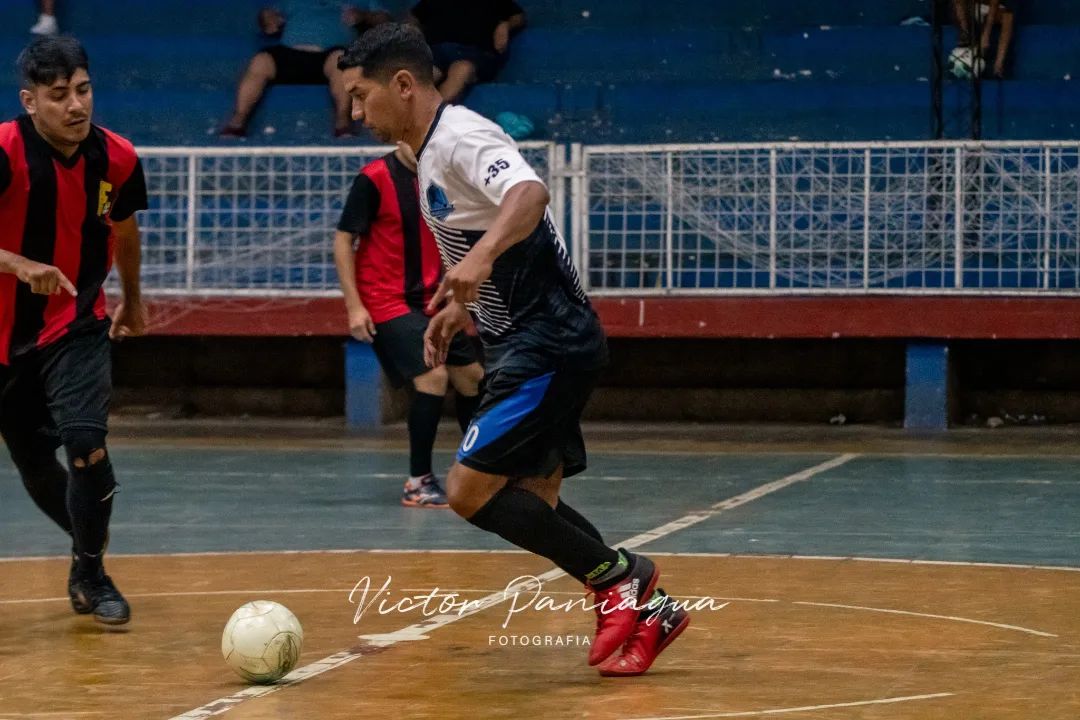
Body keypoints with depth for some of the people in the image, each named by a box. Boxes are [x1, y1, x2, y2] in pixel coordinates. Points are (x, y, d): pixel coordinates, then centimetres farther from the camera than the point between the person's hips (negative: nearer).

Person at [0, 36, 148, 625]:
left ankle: (90, 571, 2)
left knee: (86, 444, -19)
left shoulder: (116, 158, -7)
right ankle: (88, 540, 36)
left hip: (77, 328, 1)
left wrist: (132, 299, 28)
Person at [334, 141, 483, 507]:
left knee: (471, 376, 10)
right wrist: (354, 305, -16)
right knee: (433, 376, -19)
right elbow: (343, 240, -11)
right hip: (387, 303, -7)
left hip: (431, 301, 7)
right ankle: (418, 483, -10)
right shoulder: (373, 179, -14)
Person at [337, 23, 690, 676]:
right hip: (524, 344, 11)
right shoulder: (431, 153, 16)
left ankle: (619, 577, -4)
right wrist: (456, 312, 23)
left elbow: (531, 193, -38)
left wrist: (480, 258, -53)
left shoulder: (461, 138, -16)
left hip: (549, 344, -11)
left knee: (471, 489, -14)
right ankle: (648, 610, 15)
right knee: (530, 503, 10)